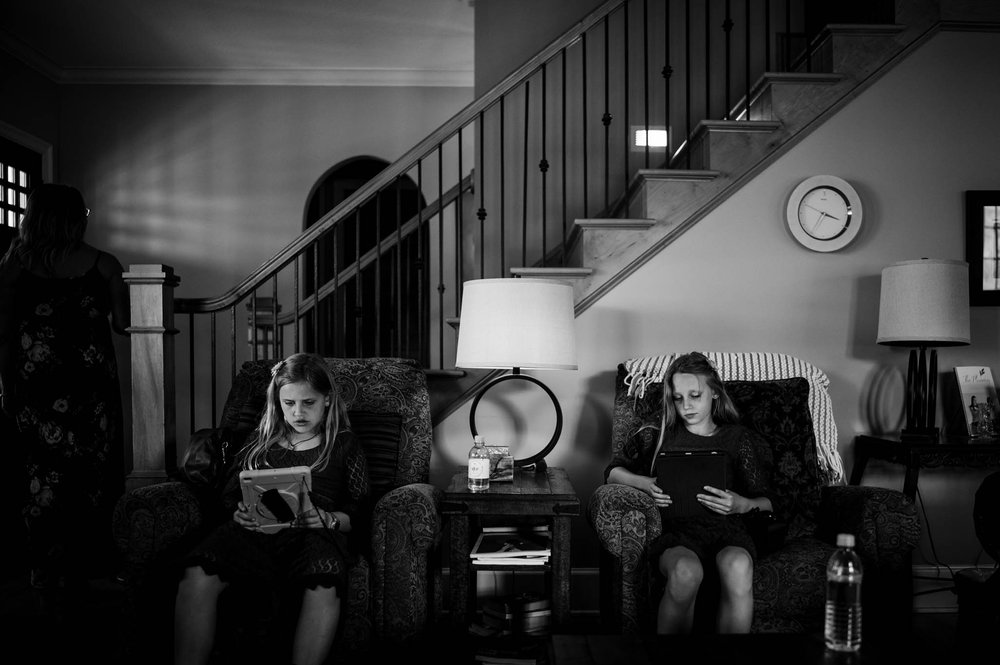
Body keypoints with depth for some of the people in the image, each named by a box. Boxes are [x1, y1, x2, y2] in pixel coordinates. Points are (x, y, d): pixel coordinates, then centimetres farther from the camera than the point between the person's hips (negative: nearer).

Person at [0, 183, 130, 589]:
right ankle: (90, 561, 19)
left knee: (43, 469, 9)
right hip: (91, 378, -1)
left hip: (36, 383, 1)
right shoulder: (104, 264, -4)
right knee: (94, 468, 9)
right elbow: (122, 324, 0)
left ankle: (47, 569, 15)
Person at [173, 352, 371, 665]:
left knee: (324, 586, -39)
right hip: (255, 530, 3)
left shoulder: (344, 445, 17)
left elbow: (358, 514, 10)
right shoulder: (261, 441, 26)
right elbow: (231, 496, 23)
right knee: (197, 575, -30)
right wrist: (240, 514, -1)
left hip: (314, 532, -2)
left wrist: (327, 519, -11)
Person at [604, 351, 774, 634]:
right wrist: (645, 484, 0)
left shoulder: (737, 438, 15)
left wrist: (742, 504, -13)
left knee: (737, 565, -36)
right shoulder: (660, 434, 17)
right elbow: (613, 471, 21)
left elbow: (766, 503, 11)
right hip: (676, 529, 0)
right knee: (685, 571, -36)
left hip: (726, 528, 1)